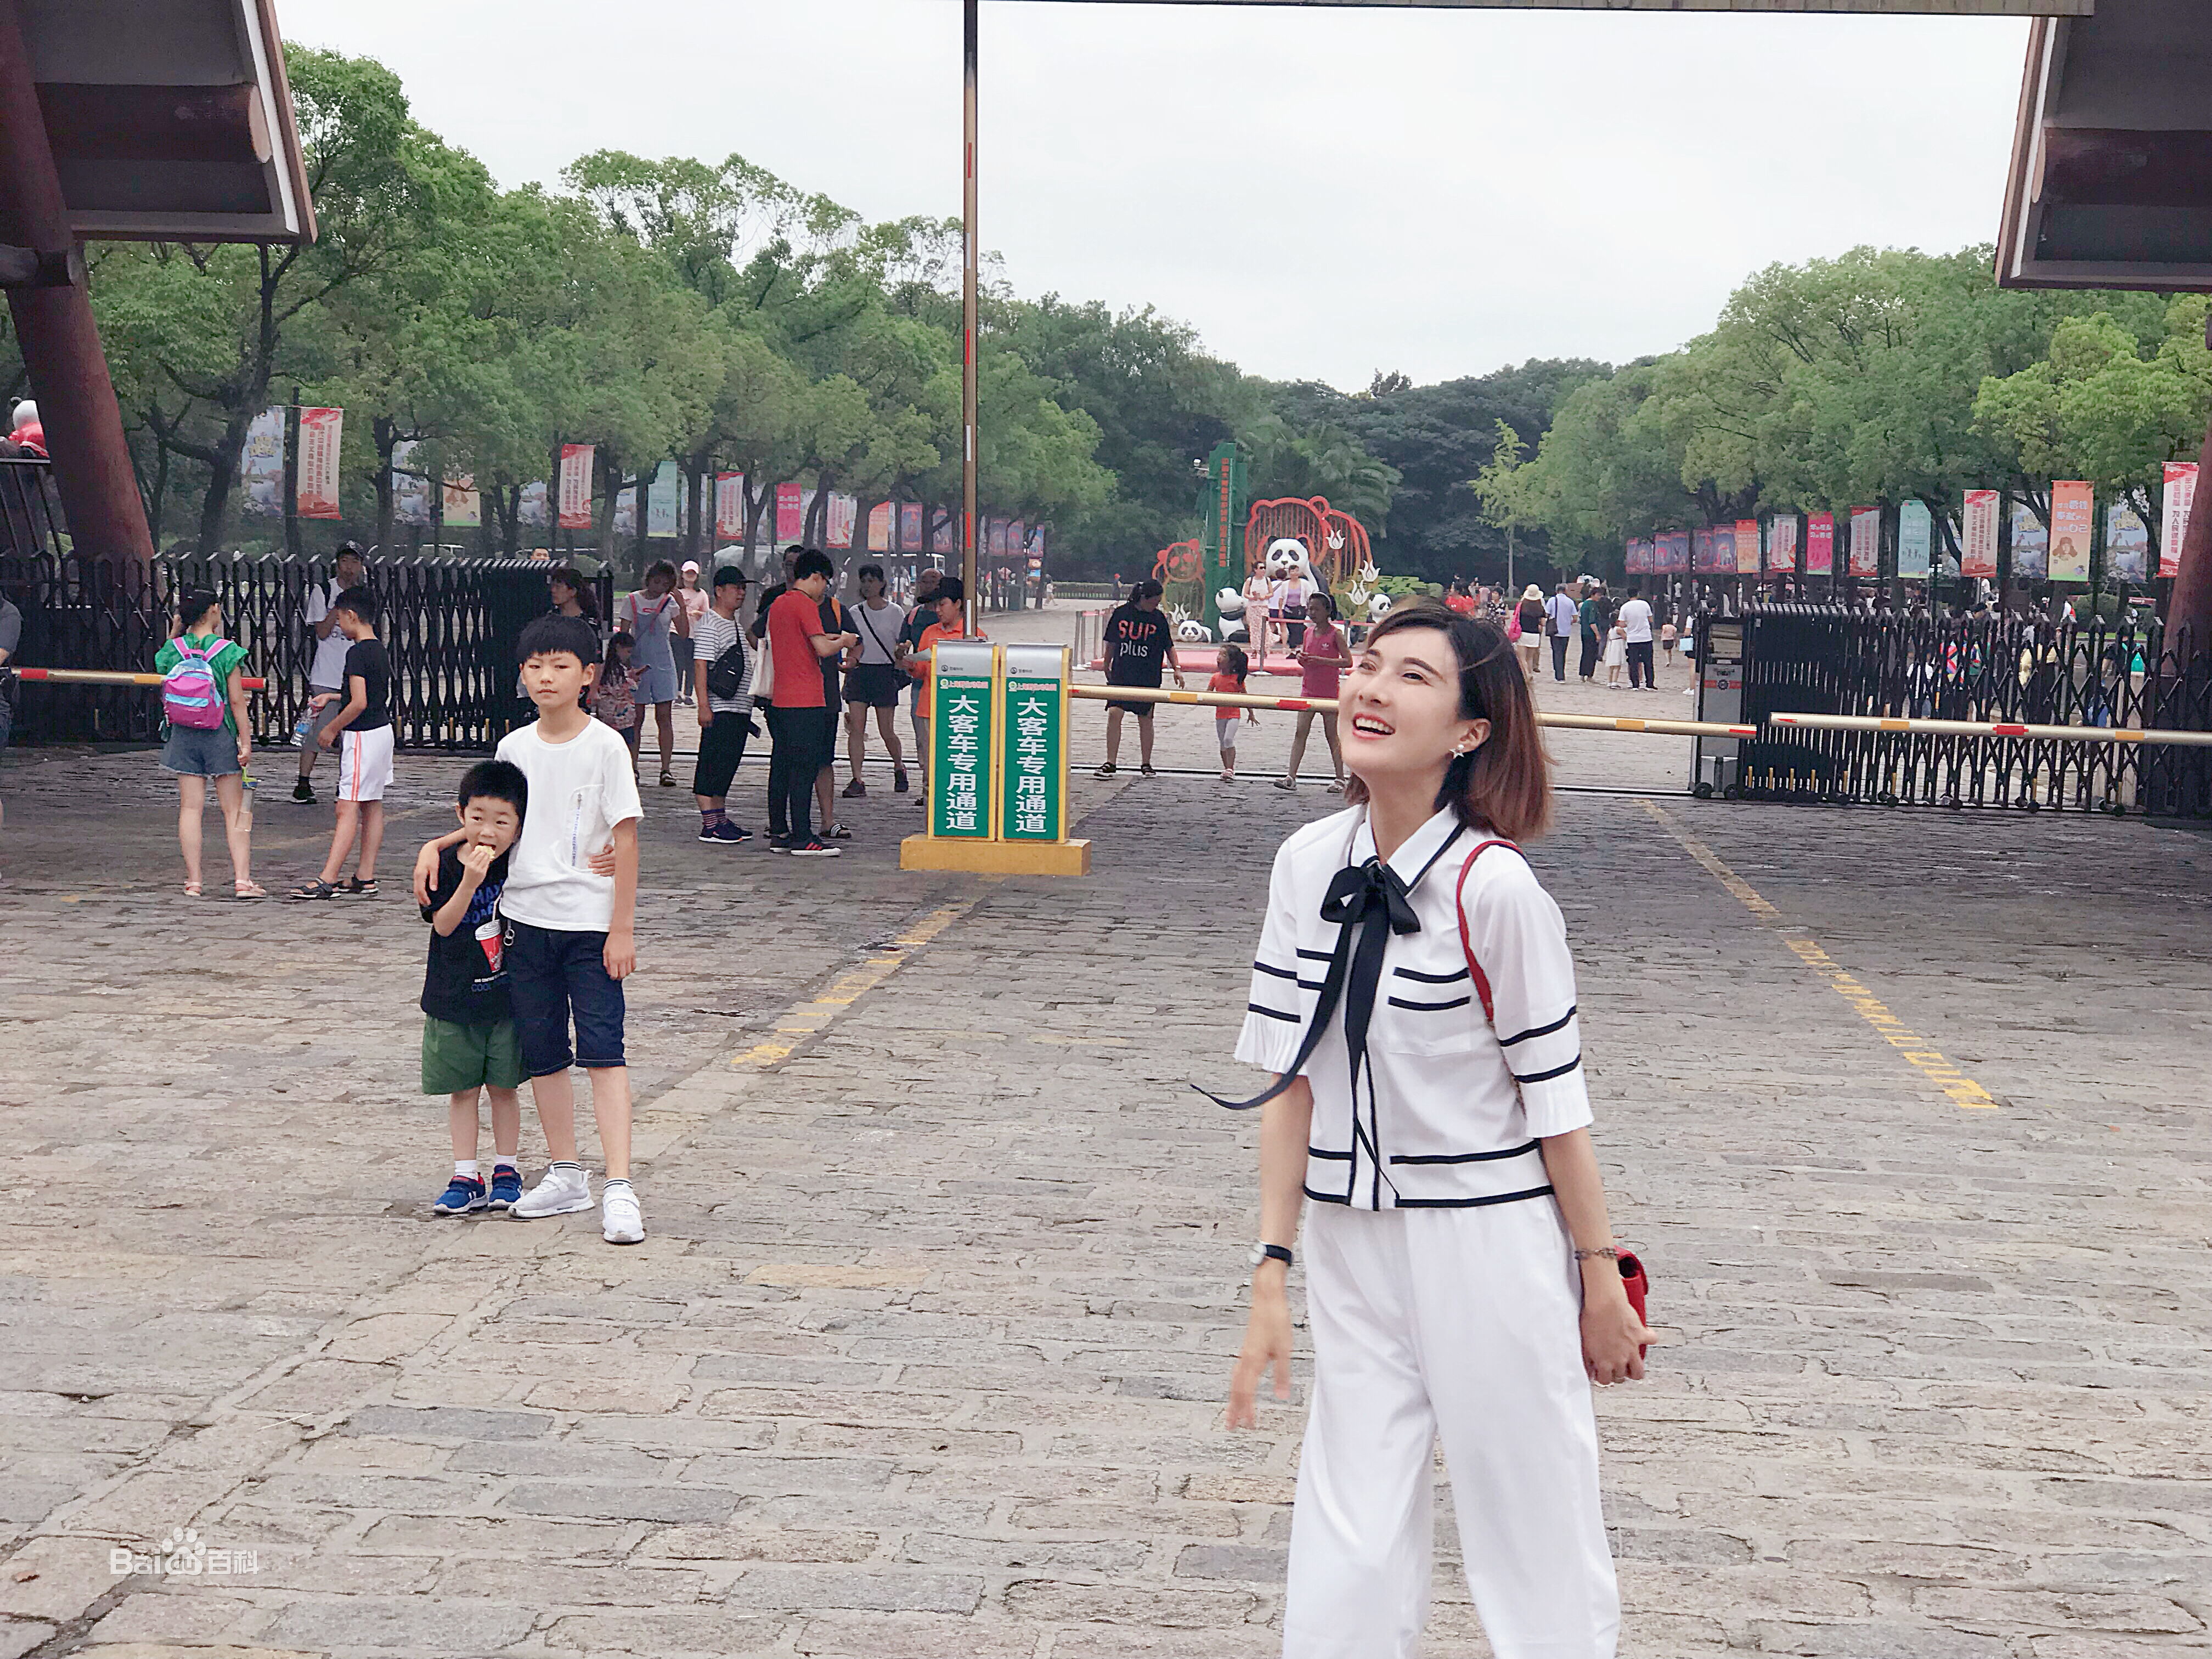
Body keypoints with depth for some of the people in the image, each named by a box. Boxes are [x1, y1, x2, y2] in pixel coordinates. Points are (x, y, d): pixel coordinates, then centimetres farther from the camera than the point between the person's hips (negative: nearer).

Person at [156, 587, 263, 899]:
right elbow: (237, 700, -11)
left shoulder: (173, 649, -1)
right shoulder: (226, 650, -11)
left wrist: (176, 631, 16)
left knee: (190, 808, 5)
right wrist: (246, 741, -5)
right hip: (220, 735, -3)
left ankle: (193, 881, 5)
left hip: (183, 734, 3)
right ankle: (242, 879, 0)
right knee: (234, 809, 4)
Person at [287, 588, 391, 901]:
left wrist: (332, 729, -11)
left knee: (348, 808, -11)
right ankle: (365, 878, 14)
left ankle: (327, 880, -14)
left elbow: (359, 703, -23)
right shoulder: (380, 649, 12)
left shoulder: (357, 652, -17)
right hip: (382, 730, 10)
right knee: (372, 805, 11)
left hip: (362, 735, -10)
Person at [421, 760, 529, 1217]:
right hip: (454, 999, 0)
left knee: (505, 1086, 9)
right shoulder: (446, 864, -9)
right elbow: (443, 925, -16)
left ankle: (506, 1170, 22)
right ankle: (465, 1178, 14)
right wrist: (470, 881, -29)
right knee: (462, 1089, 7)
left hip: (507, 998, 0)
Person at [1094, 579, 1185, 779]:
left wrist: (1176, 668, 0)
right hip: (1120, 675, 0)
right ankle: (1110, 764, -3)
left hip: (1148, 678, 0)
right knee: (1114, 713, -10)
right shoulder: (1121, 613, -1)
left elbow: (1169, 646, 9)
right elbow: (1112, 642, 9)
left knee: (1145, 719, 5)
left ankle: (1146, 764, 18)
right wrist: (1107, 666, 16)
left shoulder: (1159, 619, 0)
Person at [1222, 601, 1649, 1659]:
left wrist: (1601, 1277, -3)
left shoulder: (1491, 885, -16)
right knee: (1344, 1570, 7)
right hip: (1352, 1250, 4)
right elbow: (1290, 1076, 3)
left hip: (1491, 1251, -4)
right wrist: (1272, 1269, 1)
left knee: (1539, 1556, 6)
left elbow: (1554, 1096, -9)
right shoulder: (1309, 864, -1)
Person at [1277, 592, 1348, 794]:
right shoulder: (1309, 632, 9)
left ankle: (1339, 779, 12)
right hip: (1309, 690, 5)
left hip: (1330, 692, -5)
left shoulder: (1335, 633, -8)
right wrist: (1300, 657, -4)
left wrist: (1320, 660, -21)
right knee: (1300, 733, -3)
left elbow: (1347, 661, -13)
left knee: (1332, 735, 3)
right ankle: (1291, 777, -7)